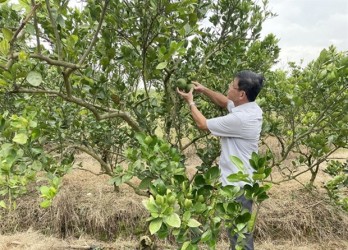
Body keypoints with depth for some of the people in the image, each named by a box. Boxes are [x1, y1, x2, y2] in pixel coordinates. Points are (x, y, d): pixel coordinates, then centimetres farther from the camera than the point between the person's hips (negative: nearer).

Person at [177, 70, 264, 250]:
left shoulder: (240, 118, -27)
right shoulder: (250, 107, 2)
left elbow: (203, 124, -14)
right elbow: (224, 102, 21)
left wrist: (191, 102, 1)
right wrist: (203, 90, 11)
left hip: (238, 184, -10)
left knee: (239, 234, 4)